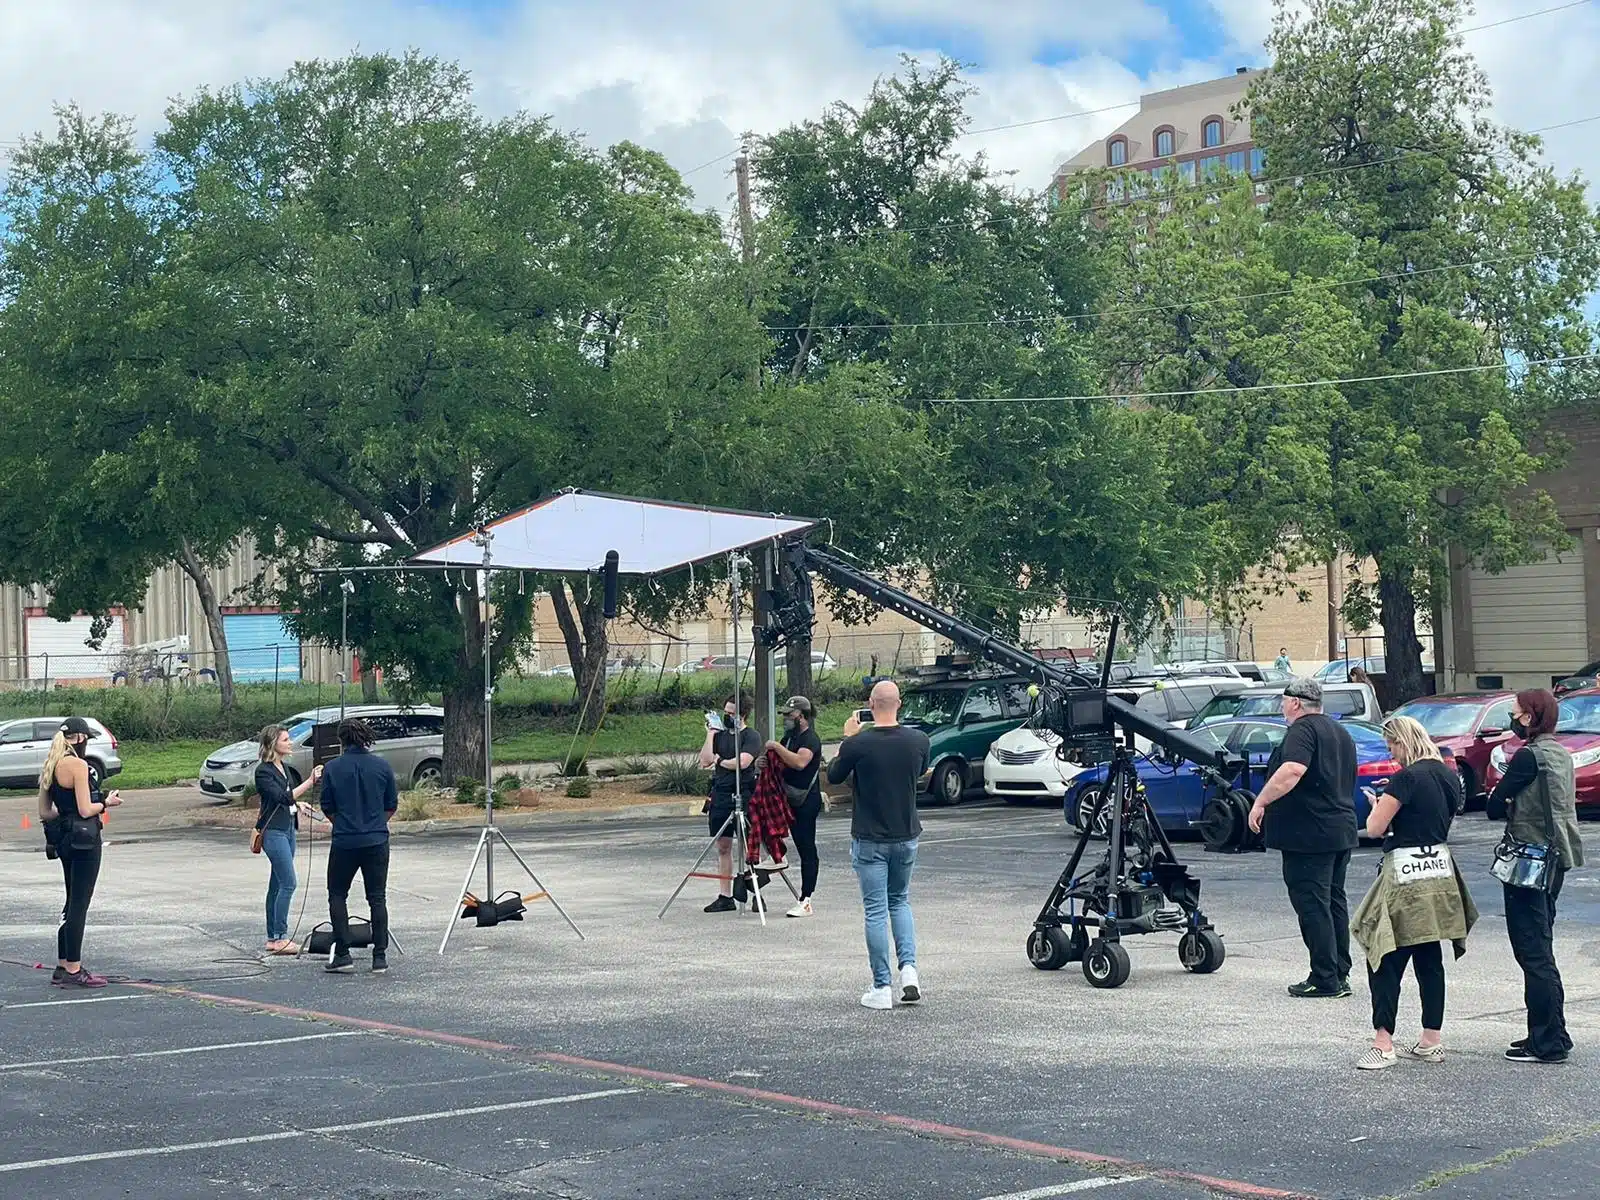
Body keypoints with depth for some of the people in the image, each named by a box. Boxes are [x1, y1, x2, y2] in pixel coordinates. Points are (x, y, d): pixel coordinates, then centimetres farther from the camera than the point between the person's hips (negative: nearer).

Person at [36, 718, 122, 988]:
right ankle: (73, 970, 2)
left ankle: (63, 966, 23)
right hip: (85, 839, -9)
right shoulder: (77, 765, -16)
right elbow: (86, 810, -19)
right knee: (79, 904, -3)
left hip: (63, 839, 9)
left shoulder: (51, 767, 10)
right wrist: (106, 803, -2)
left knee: (74, 903, 18)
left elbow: (44, 813, 12)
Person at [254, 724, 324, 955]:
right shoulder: (263, 771, -14)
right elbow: (283, 797, -24)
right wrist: (310, 782, -28)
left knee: (278, 884, 9)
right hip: (273, 831, -9)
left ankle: (273, 938, 13)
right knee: (288, 883, -13)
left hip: (287, 828, 9)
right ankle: (280, 938, -11)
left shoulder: (281, 767, 14)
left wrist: (297, 804, 10)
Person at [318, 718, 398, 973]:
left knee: (337, 896, 12)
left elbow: (327, 807, 2)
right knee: (377, 898, 7)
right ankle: (380, 957, 5)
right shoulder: (382, 767, -1)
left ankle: (342, 955, 5)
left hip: (344, 841, -1)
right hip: (377, 841, 1)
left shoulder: (333, 768, -5)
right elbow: (392, 806, 7)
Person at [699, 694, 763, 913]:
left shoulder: (751, 737, -4)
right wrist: (710, 735, 0)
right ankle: (725, 897, 11)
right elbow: (705, 761, 4)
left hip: (743, 797, -6)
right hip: (720, 796, 6)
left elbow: (742, 762, -18)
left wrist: (720, 760, -3)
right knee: (723, 847, 7)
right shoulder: (720, 734, 13)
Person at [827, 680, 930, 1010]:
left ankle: (881, 988, 4)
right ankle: (908, 968, 4)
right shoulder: (918, 741, -7)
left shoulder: (858, 744, -16)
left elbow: (833, 776, 1)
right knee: (900, 902, 21)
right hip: (906, 836, 3)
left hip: (869, 840, -3)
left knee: (876, 911, 2)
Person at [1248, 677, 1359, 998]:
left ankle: (1325, 981, -8)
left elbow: (1292, 770, -29)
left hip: (1309, 835, -10)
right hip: (1342, 832, 10)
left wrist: (1260, 803, -26)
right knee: (1335, 902, 14)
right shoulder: (1340, 733, 19)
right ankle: (1340, 975, 17)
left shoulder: (1302, 730, -13)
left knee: (1312, 905, -7)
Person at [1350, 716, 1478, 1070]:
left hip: (1406, 874, -8)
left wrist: (1379, 807, 6)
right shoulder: (1448, 775, 9)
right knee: (1430, 960, 13)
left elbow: (1374, 828, -15)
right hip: (1440, 870, 8)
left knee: (1386, 960, -3)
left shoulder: (1407, 778, -16)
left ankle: (1383, 1044, -7)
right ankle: (1432, 1041, 16)